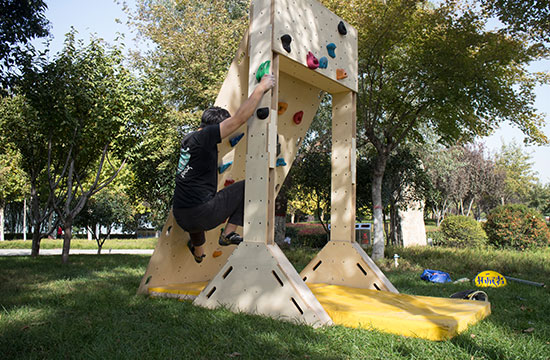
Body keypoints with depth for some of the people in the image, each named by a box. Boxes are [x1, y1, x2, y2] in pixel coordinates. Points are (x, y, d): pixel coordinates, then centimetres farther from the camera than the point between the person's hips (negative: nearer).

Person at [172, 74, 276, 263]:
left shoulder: (187, 139, 11)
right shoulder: (203, 137, -13)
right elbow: (239, 118, -17)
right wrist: (261, 88, -9)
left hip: (180, 218, 8)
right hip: (201, 215, -8)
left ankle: (198, 254, 67)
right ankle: (228, 234, 8)